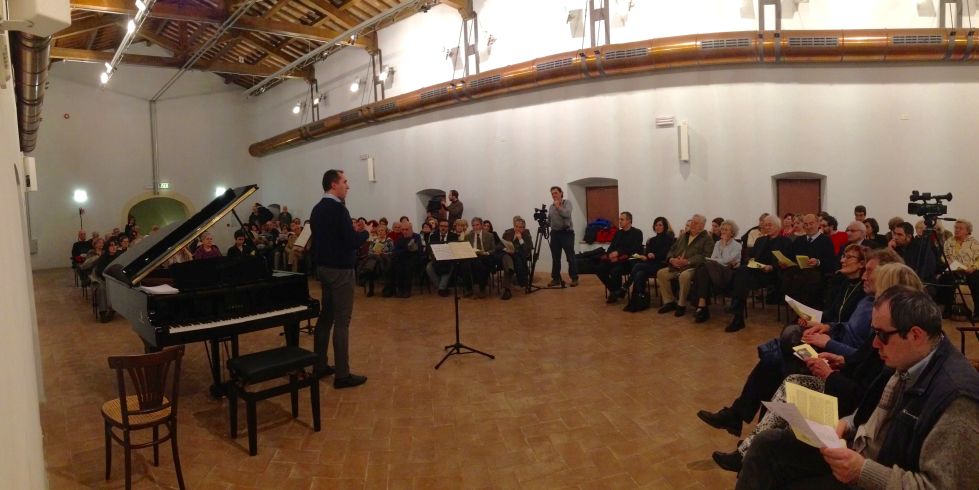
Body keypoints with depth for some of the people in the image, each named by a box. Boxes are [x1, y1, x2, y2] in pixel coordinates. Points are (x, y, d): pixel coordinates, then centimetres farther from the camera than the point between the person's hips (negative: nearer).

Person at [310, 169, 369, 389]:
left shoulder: (317, 209, 9)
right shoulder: (338, 208, -18)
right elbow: (352, 241, -22)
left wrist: (354, 233, 14)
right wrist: (365, 233, -3)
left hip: (324, 267, 9)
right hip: (340, 270, -9)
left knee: (326, 316, 16)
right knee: (341, 321, -5)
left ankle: (320, 366, 24)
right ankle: (342, 375, 0)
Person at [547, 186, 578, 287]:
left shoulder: (567, 202, -1)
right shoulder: (551, 206, 14)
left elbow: (567, 214, -19)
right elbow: (549, 220, 17)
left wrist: (558, 206, -13)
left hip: (566, 233, -5)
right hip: (555, 233, 5)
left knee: (570, 257, -4)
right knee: (555, 258, 7)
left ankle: (574, 278, 4)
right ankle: (556, 278, 15)